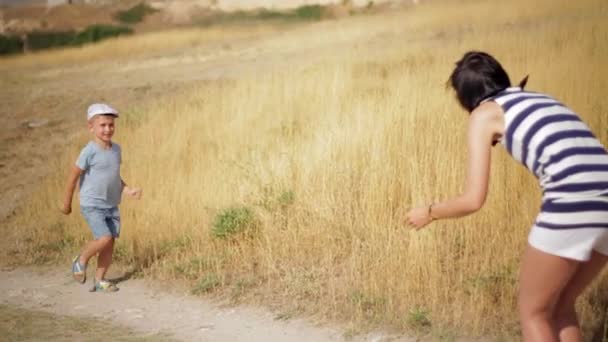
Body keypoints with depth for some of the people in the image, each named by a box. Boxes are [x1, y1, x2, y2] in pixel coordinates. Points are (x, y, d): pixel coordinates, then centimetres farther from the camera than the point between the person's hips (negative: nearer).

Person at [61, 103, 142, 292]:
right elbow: (74, 175, -8)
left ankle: (99, 279, 16)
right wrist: (67, 203, -2)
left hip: (112, 206, 7)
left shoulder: (116, 149, 5)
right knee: (104, 238, -19)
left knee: (111, 242, 4)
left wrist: (128, 190, 0)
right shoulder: (89, 151, -15)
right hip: (92, 205, -7)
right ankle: (81, 260, 8)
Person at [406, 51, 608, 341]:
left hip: (571, 208, -7)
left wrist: (428, 212, 21)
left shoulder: (484, 113, 9)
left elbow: (473, 200, 5)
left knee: (532, 311, 12)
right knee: (559, 307, 23)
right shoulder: (541, 101, 28)